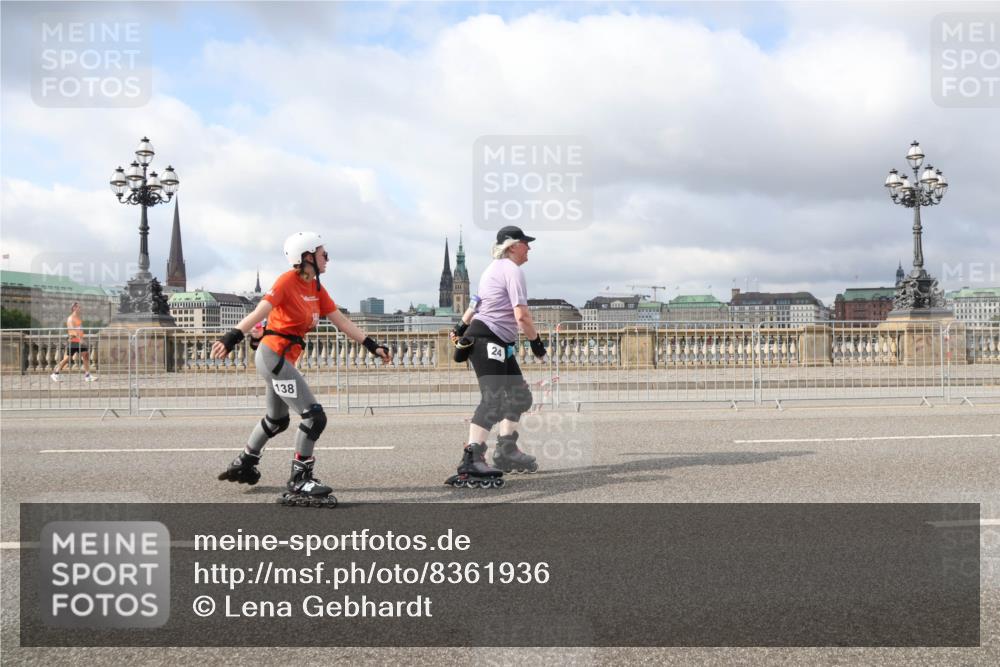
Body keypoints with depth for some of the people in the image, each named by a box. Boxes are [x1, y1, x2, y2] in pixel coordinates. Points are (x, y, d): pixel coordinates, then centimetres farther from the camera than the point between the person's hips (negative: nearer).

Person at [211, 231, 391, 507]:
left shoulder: (317, 288, 10)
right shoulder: (288, 281, -15)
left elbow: (341, 321, 12)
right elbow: (260, 312, -27)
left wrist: (372, 345, 9)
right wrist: (233, 336, -41)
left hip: (284, 359, 10)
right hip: (273, 355, -10)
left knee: (277, 420, 27)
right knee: (314, 416, -13)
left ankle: (244, 464, 47)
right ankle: (299, 484, -6)